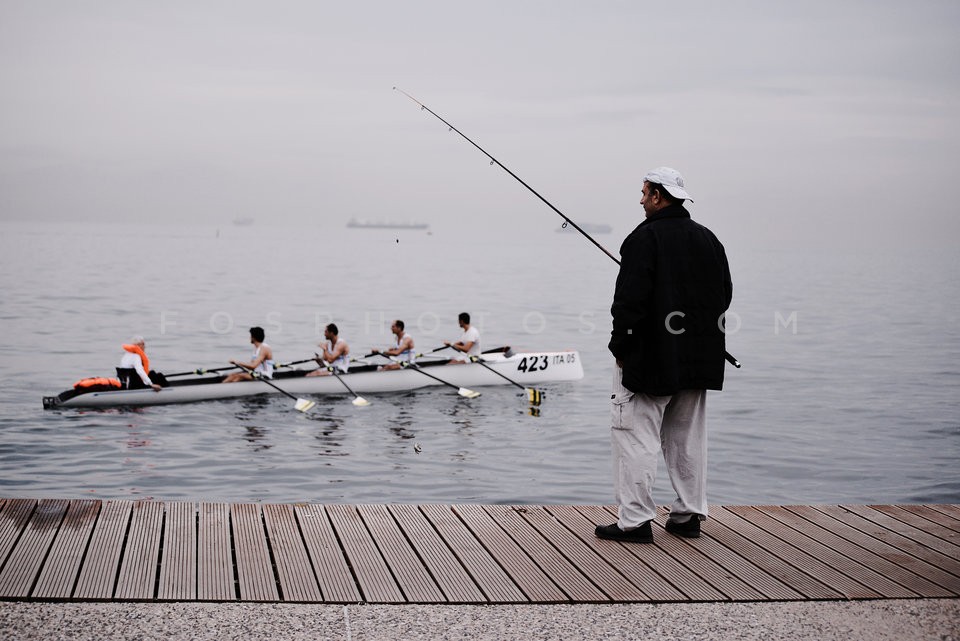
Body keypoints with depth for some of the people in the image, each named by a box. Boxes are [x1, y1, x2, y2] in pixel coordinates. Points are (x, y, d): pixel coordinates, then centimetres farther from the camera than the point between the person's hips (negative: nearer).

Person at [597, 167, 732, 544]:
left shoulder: (644, 238, -13)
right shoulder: (708, 239, 10)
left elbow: (630, 300, -18)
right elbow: (724, 295, 16)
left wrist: (620, 346, -8)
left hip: (650, 357, -7)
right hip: (697, 359, 8)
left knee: (636, 436, -3)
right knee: (688, 438, 14)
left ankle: (635, 520, -5)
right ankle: (688, 515, 19)